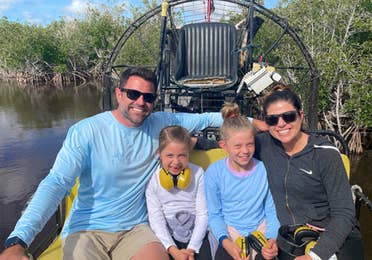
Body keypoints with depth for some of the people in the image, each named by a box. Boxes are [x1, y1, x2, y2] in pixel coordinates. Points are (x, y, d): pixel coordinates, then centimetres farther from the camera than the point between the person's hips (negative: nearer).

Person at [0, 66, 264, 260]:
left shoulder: (160, 124, 0)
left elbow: (202, 119, 8)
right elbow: (56, 183, -18)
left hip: (135, 229, 3)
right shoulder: (86, 131, -12)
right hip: (86, 230, -2)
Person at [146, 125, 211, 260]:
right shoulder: (153, 179, -6)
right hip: (168, 236, 0)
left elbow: (203, 214, -4)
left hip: (196, 234, 0)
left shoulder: (198, 173, -5)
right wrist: (172, 249, -14)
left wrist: (192, 248, -10)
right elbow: (155, 218, -6)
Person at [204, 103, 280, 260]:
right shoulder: (214, 172, -10)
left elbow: (271, 212, -2)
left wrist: (273, 239, -16)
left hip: (260, 232, 0)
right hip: (231, 235, 0)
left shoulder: (264, 170, -9)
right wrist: (225, 241, -18)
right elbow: (214, 215, -4)